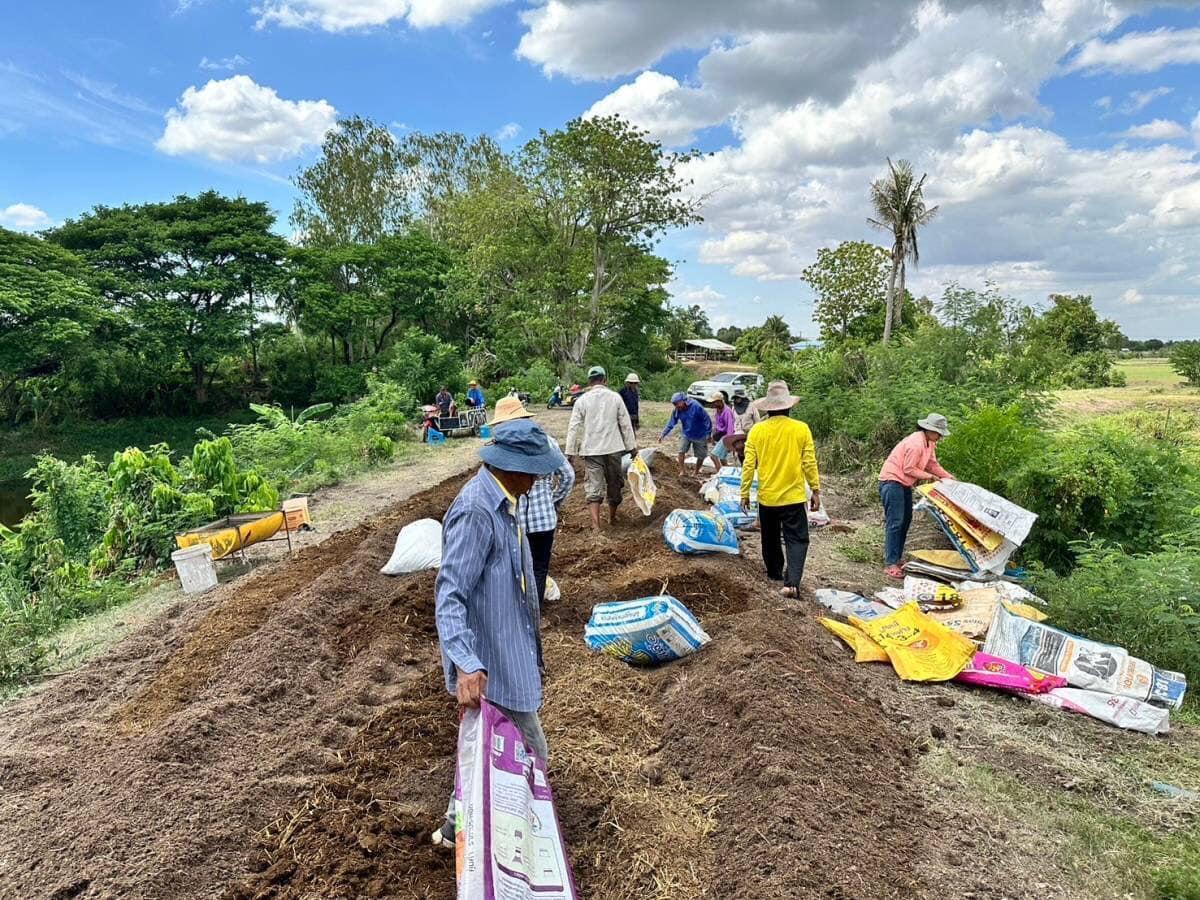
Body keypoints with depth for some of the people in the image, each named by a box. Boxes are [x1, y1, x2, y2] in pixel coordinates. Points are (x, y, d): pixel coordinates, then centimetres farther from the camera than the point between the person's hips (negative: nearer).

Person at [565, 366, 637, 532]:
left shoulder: (582, 400, -2)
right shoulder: (615, 397, -1)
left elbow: (574, 428, -2)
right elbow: (626, 424, 1)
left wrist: (570, 451, 3)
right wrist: (632, 446, 9)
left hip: (591, 450, -1)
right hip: (614, 448, 1)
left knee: (594, 488, 0)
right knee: (614, 484, 18)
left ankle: (596, 525, -13)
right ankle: (612, 518, 33)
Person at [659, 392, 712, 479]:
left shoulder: (696, 406, -27)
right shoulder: (676, 411, -12)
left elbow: (706, 420, -19)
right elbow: (671, 423, -2)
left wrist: (708, 434, -15)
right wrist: (663, 435, -8)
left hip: (699, 435, -3)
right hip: (686, 434, 3)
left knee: (701, 456, 7)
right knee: (681, 451, -14)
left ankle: (697, 472, 29)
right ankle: (682, 471, 1)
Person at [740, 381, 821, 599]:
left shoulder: (757, 430, -6)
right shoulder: (801, 429, -8)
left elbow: (748, 465, -5)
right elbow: (810, 464, -6)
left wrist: (745, 493, 5)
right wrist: (816, 491, 4)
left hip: (767, 497, 2)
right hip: (793, 497, -2)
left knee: (771, 538, 20)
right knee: (796, 540, 3)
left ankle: (775, 573, 37)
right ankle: (791, 582, -12)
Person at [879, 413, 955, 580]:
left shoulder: (930, 443, 8)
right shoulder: (916, 443, -23)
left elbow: (933, 464, 14)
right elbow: (908, 469, -21)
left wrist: (949, 477, 3)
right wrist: (929, 476, -13)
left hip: (904, 484, 11)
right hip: (892, 481, -11)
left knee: (905, 521, 13)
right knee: (895, 522, -13)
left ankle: (897, 558, 20)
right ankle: (890, 564, -13)